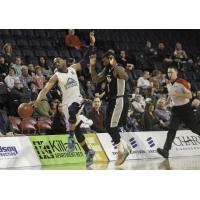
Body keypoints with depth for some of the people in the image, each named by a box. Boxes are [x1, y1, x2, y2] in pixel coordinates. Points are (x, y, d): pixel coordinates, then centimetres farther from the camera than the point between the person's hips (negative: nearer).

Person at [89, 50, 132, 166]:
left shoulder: (118, 69, -17)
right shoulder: (107, 70, 12)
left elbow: (126, 77, -38)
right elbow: (95, 80, 17)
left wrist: (114, 65, -47)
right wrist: (92, 66, 5)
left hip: (119, 101, -10)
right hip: (113, 101, 10)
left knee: (111, 127, -11)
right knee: (111, 127, 12)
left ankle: (122, 151, 0)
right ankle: (124, 148, 22)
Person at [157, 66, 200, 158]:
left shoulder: (182, 82, -15)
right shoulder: (168, 84, 7)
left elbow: (190, 95, -20)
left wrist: (176, 94, -26)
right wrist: (170, 97, 8)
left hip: (185, 108, -5)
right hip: (175, 109, 5)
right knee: (172, 129, -9)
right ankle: (166, 150, -19)